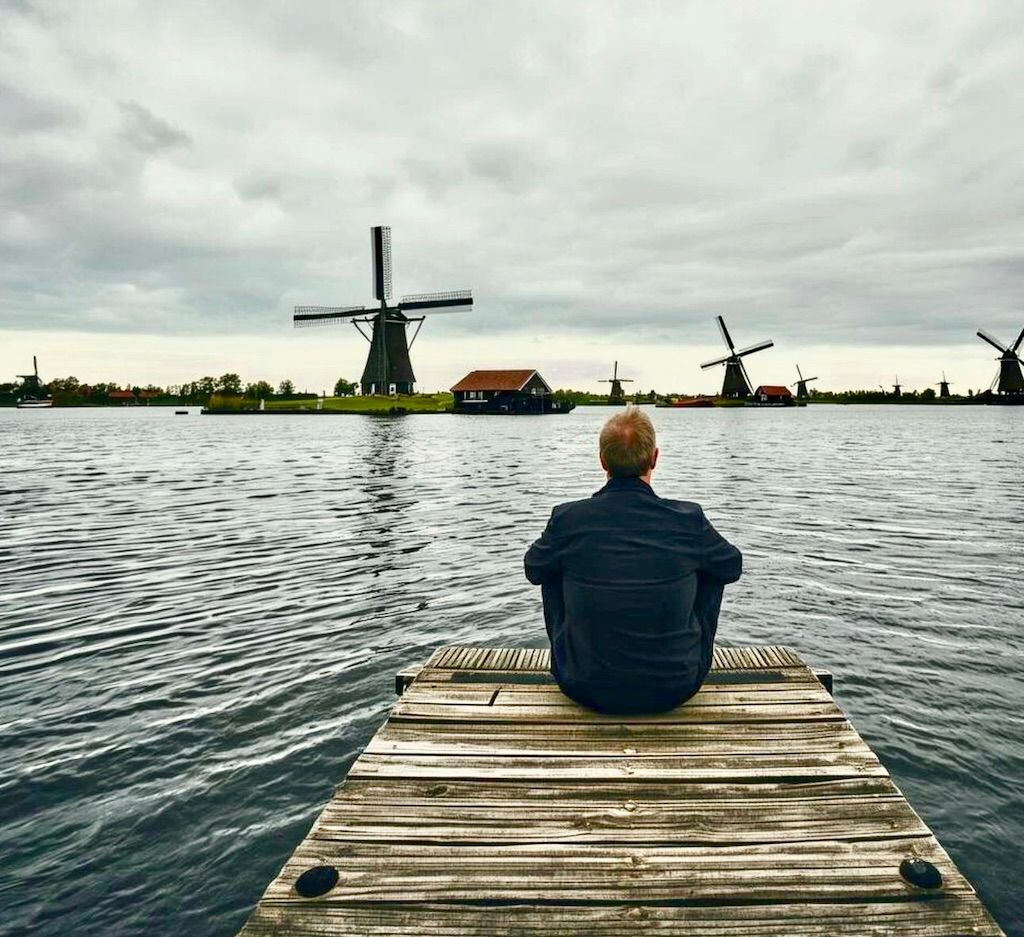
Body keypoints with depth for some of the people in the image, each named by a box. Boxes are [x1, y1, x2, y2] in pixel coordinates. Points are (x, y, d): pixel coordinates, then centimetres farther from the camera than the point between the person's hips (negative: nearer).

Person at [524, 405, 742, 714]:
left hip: (585, 688, 0)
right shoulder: (688, 519, -14)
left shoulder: (567, 519, -14)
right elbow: (733, 566, 7)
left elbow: (533, 570, 7)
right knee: (711, 571, 21)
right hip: (675, 689, 0)